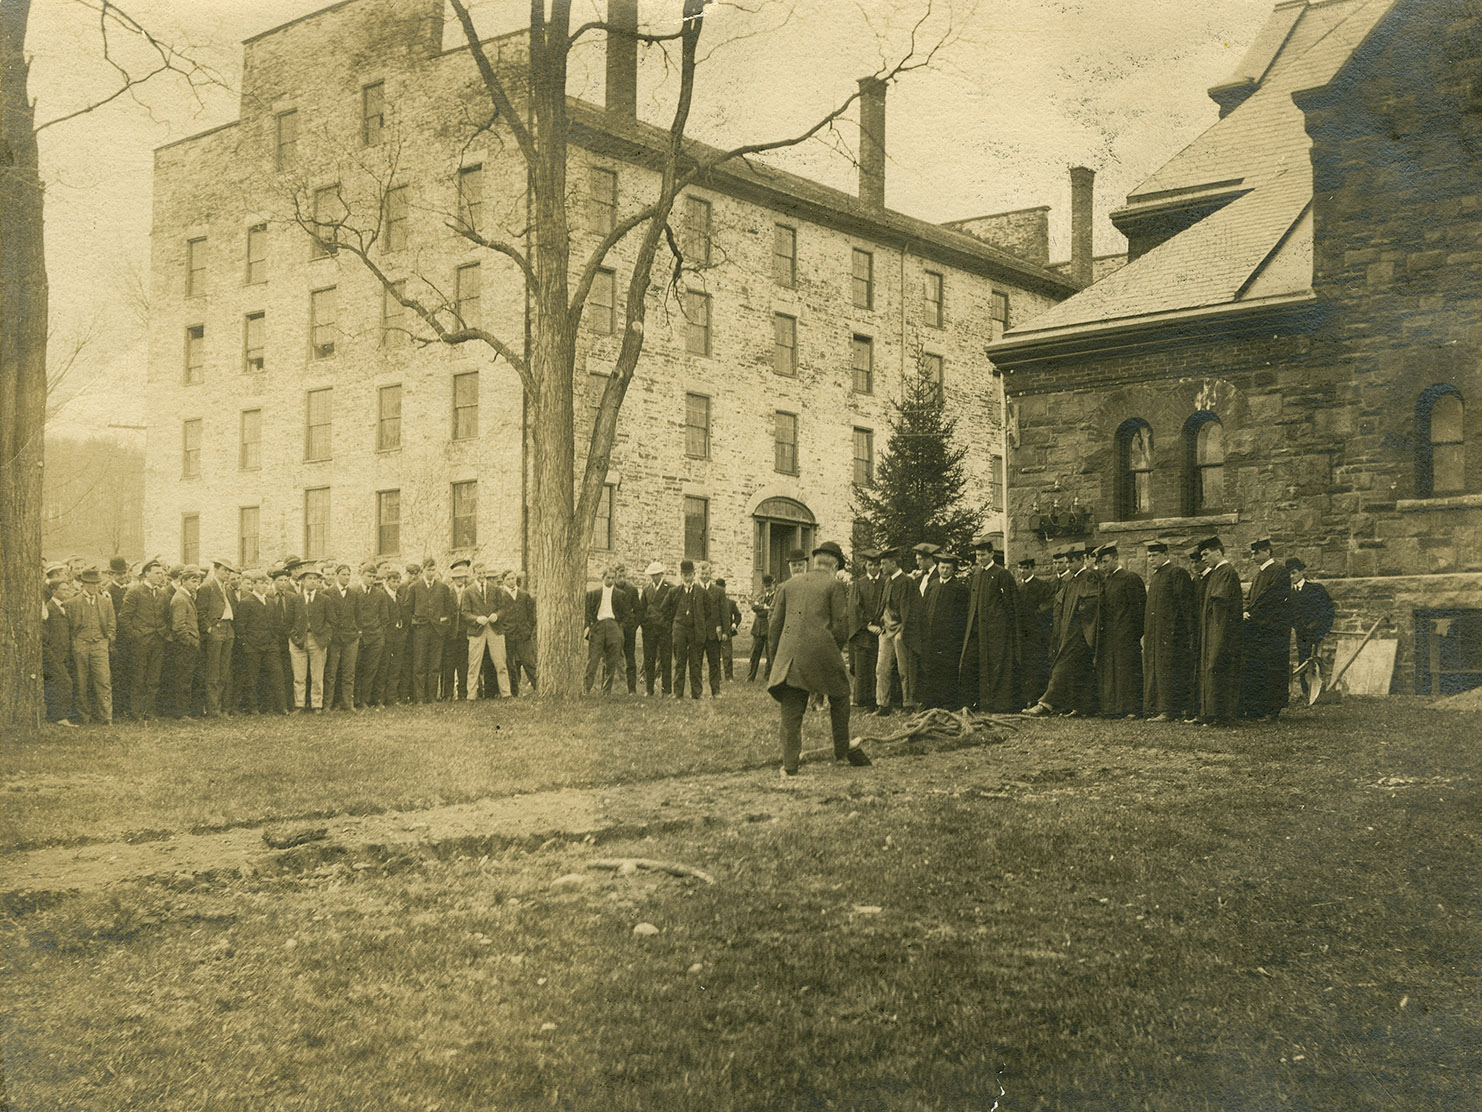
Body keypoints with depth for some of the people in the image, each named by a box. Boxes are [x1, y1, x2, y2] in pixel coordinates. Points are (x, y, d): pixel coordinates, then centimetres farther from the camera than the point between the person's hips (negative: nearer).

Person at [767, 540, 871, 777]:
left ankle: (789, 766, 2)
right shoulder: (835, 586, 3)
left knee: (791, 713, 5)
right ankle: (842, 749, 29)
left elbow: (774, 624, 15)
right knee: (839, 695, 20)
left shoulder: (790, 584, 16)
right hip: (821, 653, -3)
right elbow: (841, 627, -2)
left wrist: (774, 658, 21)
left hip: (788, 656, 4)